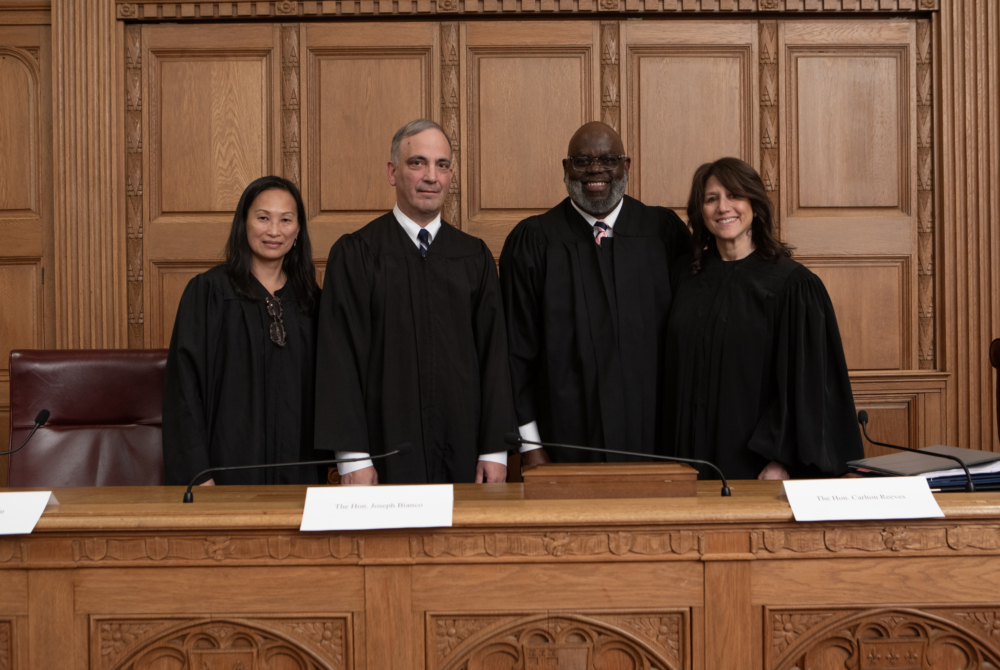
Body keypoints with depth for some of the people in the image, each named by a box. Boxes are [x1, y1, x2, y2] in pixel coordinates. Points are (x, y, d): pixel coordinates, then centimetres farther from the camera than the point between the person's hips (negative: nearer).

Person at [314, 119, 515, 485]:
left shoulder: (474, 258, 7)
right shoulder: (354, 255, -2)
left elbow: (493, 353, 5)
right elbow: (339, 357, -6)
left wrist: (495, 450, -2)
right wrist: (353, 458, -12)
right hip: (386, 451, -2)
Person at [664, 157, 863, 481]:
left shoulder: (793, 284, -7)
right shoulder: (686, 278, 6)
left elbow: (806, 382, -9)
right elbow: (674, 372, 11)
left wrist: (780, 460, -15)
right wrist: (673, 451, 6)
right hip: (693, 453, 4)